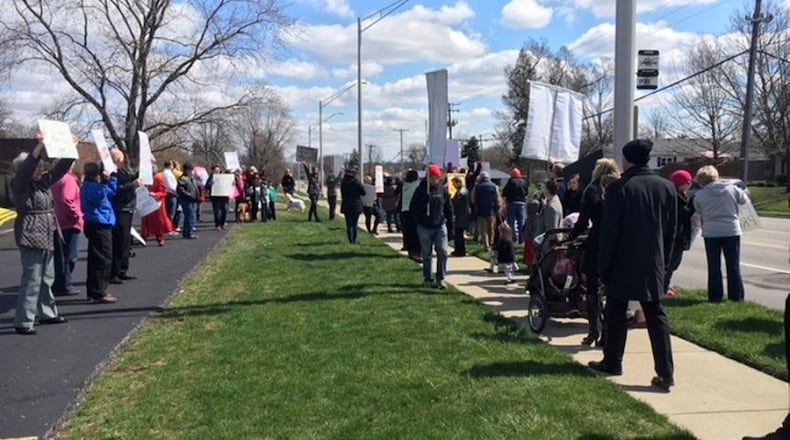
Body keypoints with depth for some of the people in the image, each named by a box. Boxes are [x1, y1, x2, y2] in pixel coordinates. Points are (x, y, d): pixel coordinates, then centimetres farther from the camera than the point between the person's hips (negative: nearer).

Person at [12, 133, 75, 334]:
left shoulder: (43, 182, 11)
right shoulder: (20, 184, -9)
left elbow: (59, 169, 14)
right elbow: (27, 167, -26)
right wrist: (40, 146, -35)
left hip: (46, 237, 9)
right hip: (31, 237, -8)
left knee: (46, 278, 17)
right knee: (31, 280, -9)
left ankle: (47, 313, 29)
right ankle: (23, 322, -4)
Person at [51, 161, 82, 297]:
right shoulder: (69, 179, -14)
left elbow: (55, 200, 17)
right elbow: (66, 200, -25)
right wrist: (77, 216, -16)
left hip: (58, 223, 9)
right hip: (70, 224, -9)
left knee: (59, 255, 14)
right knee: (70, 256, -2)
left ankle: (57, 285, 20)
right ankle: (65, 286, 1)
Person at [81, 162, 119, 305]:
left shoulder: (92, 185, 15)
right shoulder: (91, 186, -15)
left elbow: (111, 191, 22)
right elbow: (99, 196, -26)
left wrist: (111, 177, 12)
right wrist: (104, 181, -29)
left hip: (98, 225, 11)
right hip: (99, 225, -11)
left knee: (95, 259, 16)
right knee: (103, 260, -9)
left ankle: (93, 291, 24)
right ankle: (99, 293, -8)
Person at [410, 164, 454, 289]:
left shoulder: (443, 190, 2)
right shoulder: (421, 190, -5)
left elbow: (448, 207, 9)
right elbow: (413, 207, -4)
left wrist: (450, 222, 7)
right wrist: (418, 220, -14)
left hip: (440, 226, 2)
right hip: (424, 228, -1)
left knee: (443, 252, -4)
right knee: (426, 255, 7)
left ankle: (441, 279, 7)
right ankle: (427, 279, 19)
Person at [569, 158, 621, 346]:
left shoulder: (592, 190, -4)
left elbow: (583, 221, -7)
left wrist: (571, 235, 7)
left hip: (596, 245, -3)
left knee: (593, 289, 9)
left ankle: (594, 332, 11)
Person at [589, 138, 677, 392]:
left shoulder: (619, 188, -12)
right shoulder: (667, 187, 4)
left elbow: (609, 231, -12)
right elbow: (671, 229, 8)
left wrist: (603, 266, -5)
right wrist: (664, 260, 16)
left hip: (623, 264, -4)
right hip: (653, 264, 4)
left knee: (616, 314, 11)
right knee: (656, 316, 6)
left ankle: (612, 363, 23)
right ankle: (665, 373, 2)